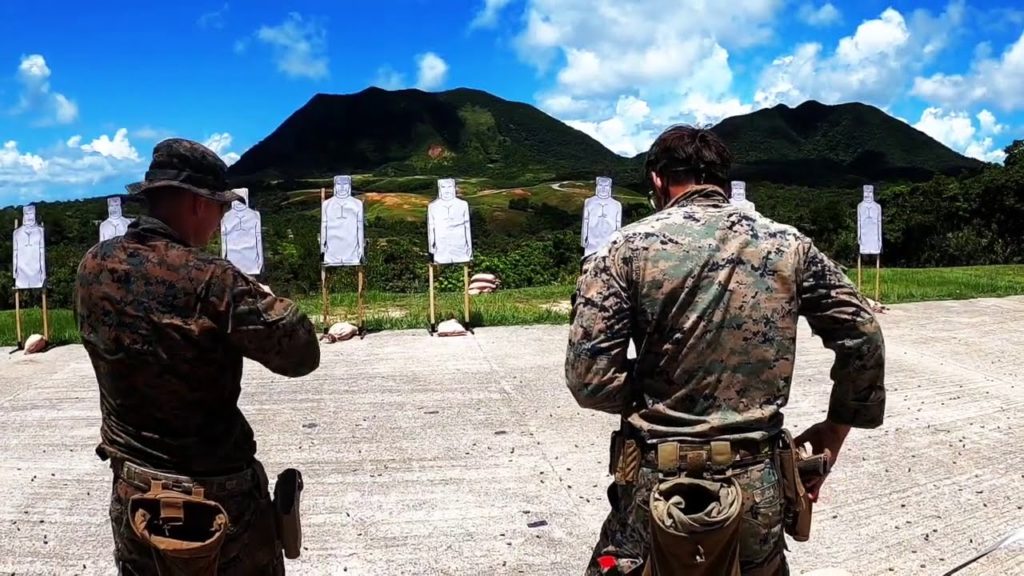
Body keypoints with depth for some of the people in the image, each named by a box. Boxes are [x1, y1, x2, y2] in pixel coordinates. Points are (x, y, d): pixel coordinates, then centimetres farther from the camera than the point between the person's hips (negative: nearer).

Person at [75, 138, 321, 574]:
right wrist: (263, 301, 1)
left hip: (132, 490, 5)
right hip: (219, 493, -5)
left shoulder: (92, 267, -4)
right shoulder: (212, 281, -23)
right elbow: (302, 354, -16)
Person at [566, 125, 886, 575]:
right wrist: (834, 429, 17)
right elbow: (863, 341, 6)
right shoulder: (789, 245, 2)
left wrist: (651, 395, 6)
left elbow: (589, 378, -12)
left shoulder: (628, 247, -7)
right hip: (756, 488, 3)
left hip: (657, 485, -2)